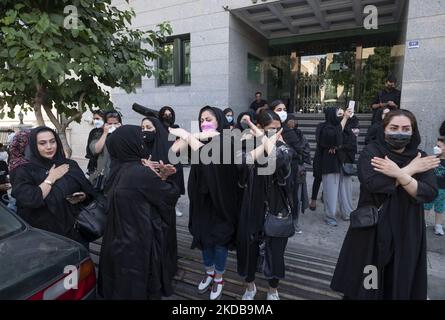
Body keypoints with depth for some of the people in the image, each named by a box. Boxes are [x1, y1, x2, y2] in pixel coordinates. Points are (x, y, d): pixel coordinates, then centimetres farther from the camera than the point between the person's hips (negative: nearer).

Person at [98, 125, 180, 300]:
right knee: (139, 286, 14)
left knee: (120, 284, 24)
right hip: (140, 241, -7)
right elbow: (171, 194, -11)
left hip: (118, 238, 7)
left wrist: (159, 177, 1)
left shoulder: (116, 169, -1)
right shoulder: (141, 172, -23)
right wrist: (163, 179, 6)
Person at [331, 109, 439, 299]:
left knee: (401, 282, 15)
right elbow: (373, 183, -26)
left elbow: (430, 193, -12)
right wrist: (409, 169, -17)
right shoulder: (371, 152, -7)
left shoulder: (420, 158, 3)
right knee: (365, 284, 8)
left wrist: (400, 174, -26)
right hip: (372, 229, -3)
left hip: (407, 233, 3)